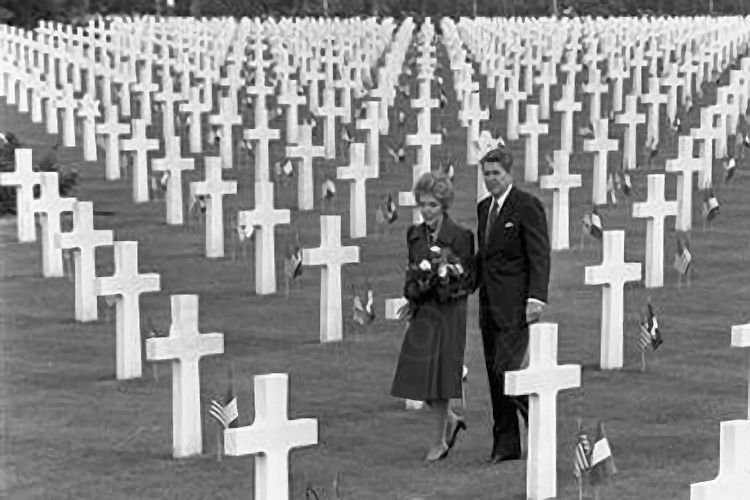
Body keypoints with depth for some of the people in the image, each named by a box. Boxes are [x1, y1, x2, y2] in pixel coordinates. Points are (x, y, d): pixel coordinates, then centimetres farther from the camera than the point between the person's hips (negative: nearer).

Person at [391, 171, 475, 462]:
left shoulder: (460, 236, -9)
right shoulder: (415, 235, 9)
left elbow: (468, 281, -6)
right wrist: (413, 294, -1)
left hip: (448, 314, -6)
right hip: (421, 314, 6)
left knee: (439, 375, -2)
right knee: (418, 376, 4)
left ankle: (441, 441, 13)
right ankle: (450, 421, 28)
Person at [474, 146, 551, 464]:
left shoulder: (528, 206, -8)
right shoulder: (484, 208, 16)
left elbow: (539, 256, -13)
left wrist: (536, 297, -22)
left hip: (515, 305, -8)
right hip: (489, 305, 8)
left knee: (509, 369, -15)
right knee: (494, 375, 7)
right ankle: (505, 445, 12)